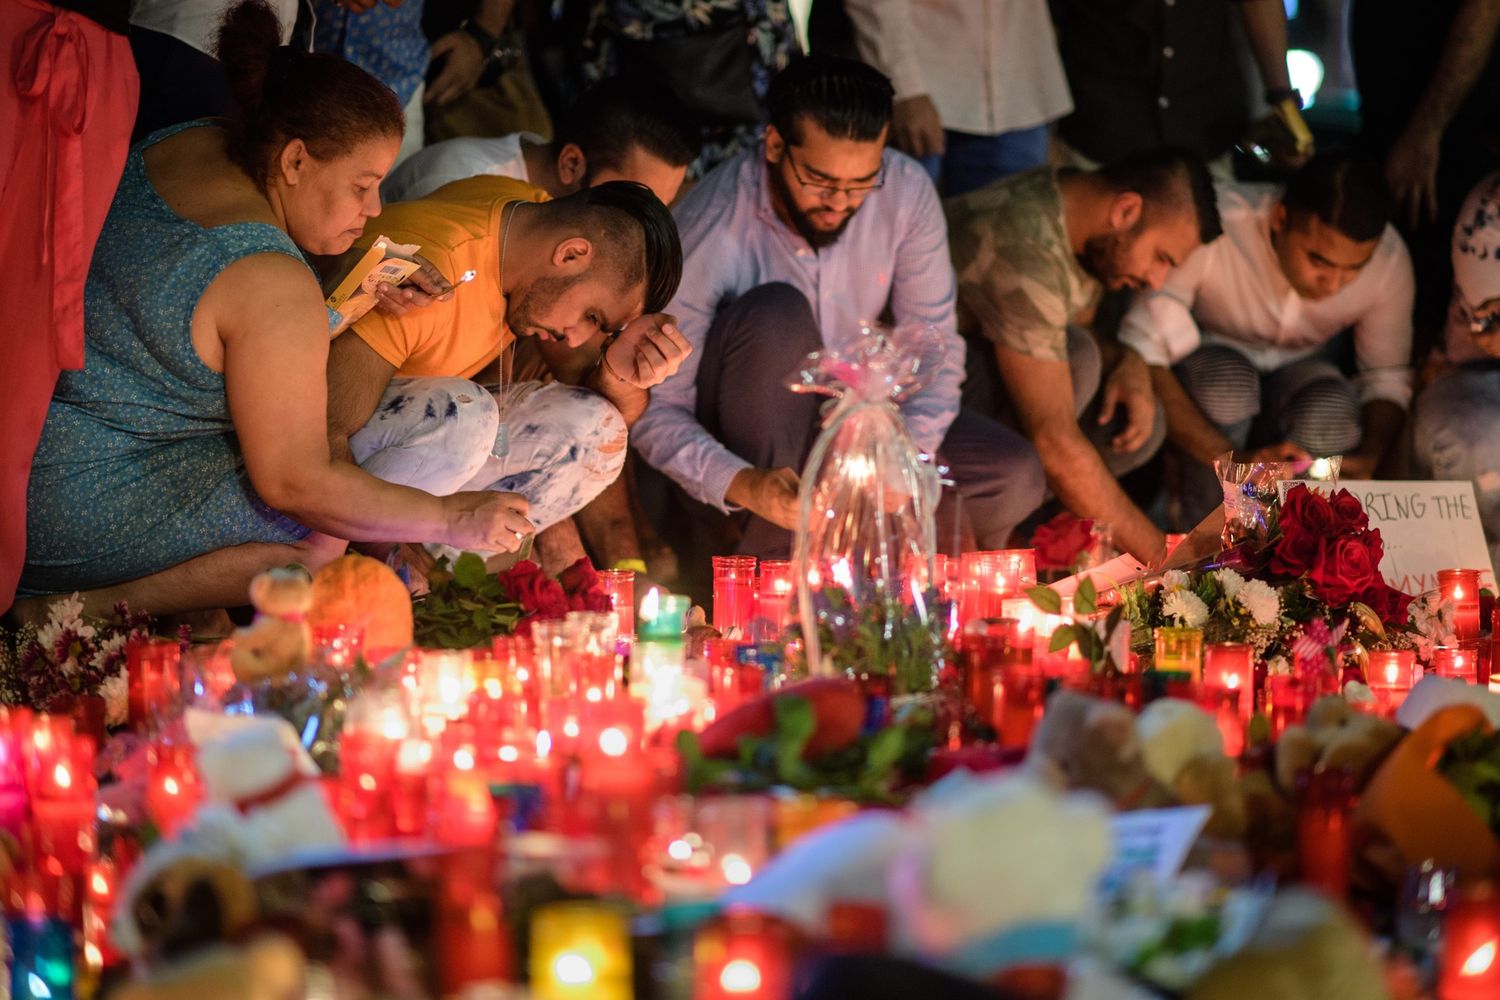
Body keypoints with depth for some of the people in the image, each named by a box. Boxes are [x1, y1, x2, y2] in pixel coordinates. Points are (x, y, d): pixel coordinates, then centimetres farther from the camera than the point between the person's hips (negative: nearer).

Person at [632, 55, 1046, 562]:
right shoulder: (707, 232, -26)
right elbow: (657, 410, -23)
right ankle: (773, 552, -22)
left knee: (1014, 480, -18)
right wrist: (742, 484, -41)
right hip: (745, 448, -4)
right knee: (777, 311, -34)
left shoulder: (906, 190, -14)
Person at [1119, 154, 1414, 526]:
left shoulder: (1389, 259, -21)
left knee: (1335, 413, -31)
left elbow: (1389, 378, -7)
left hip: (1296, 367, 3)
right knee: (1228, 382, -37)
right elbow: (1140, 358, -37)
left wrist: (1369, 459, -28)